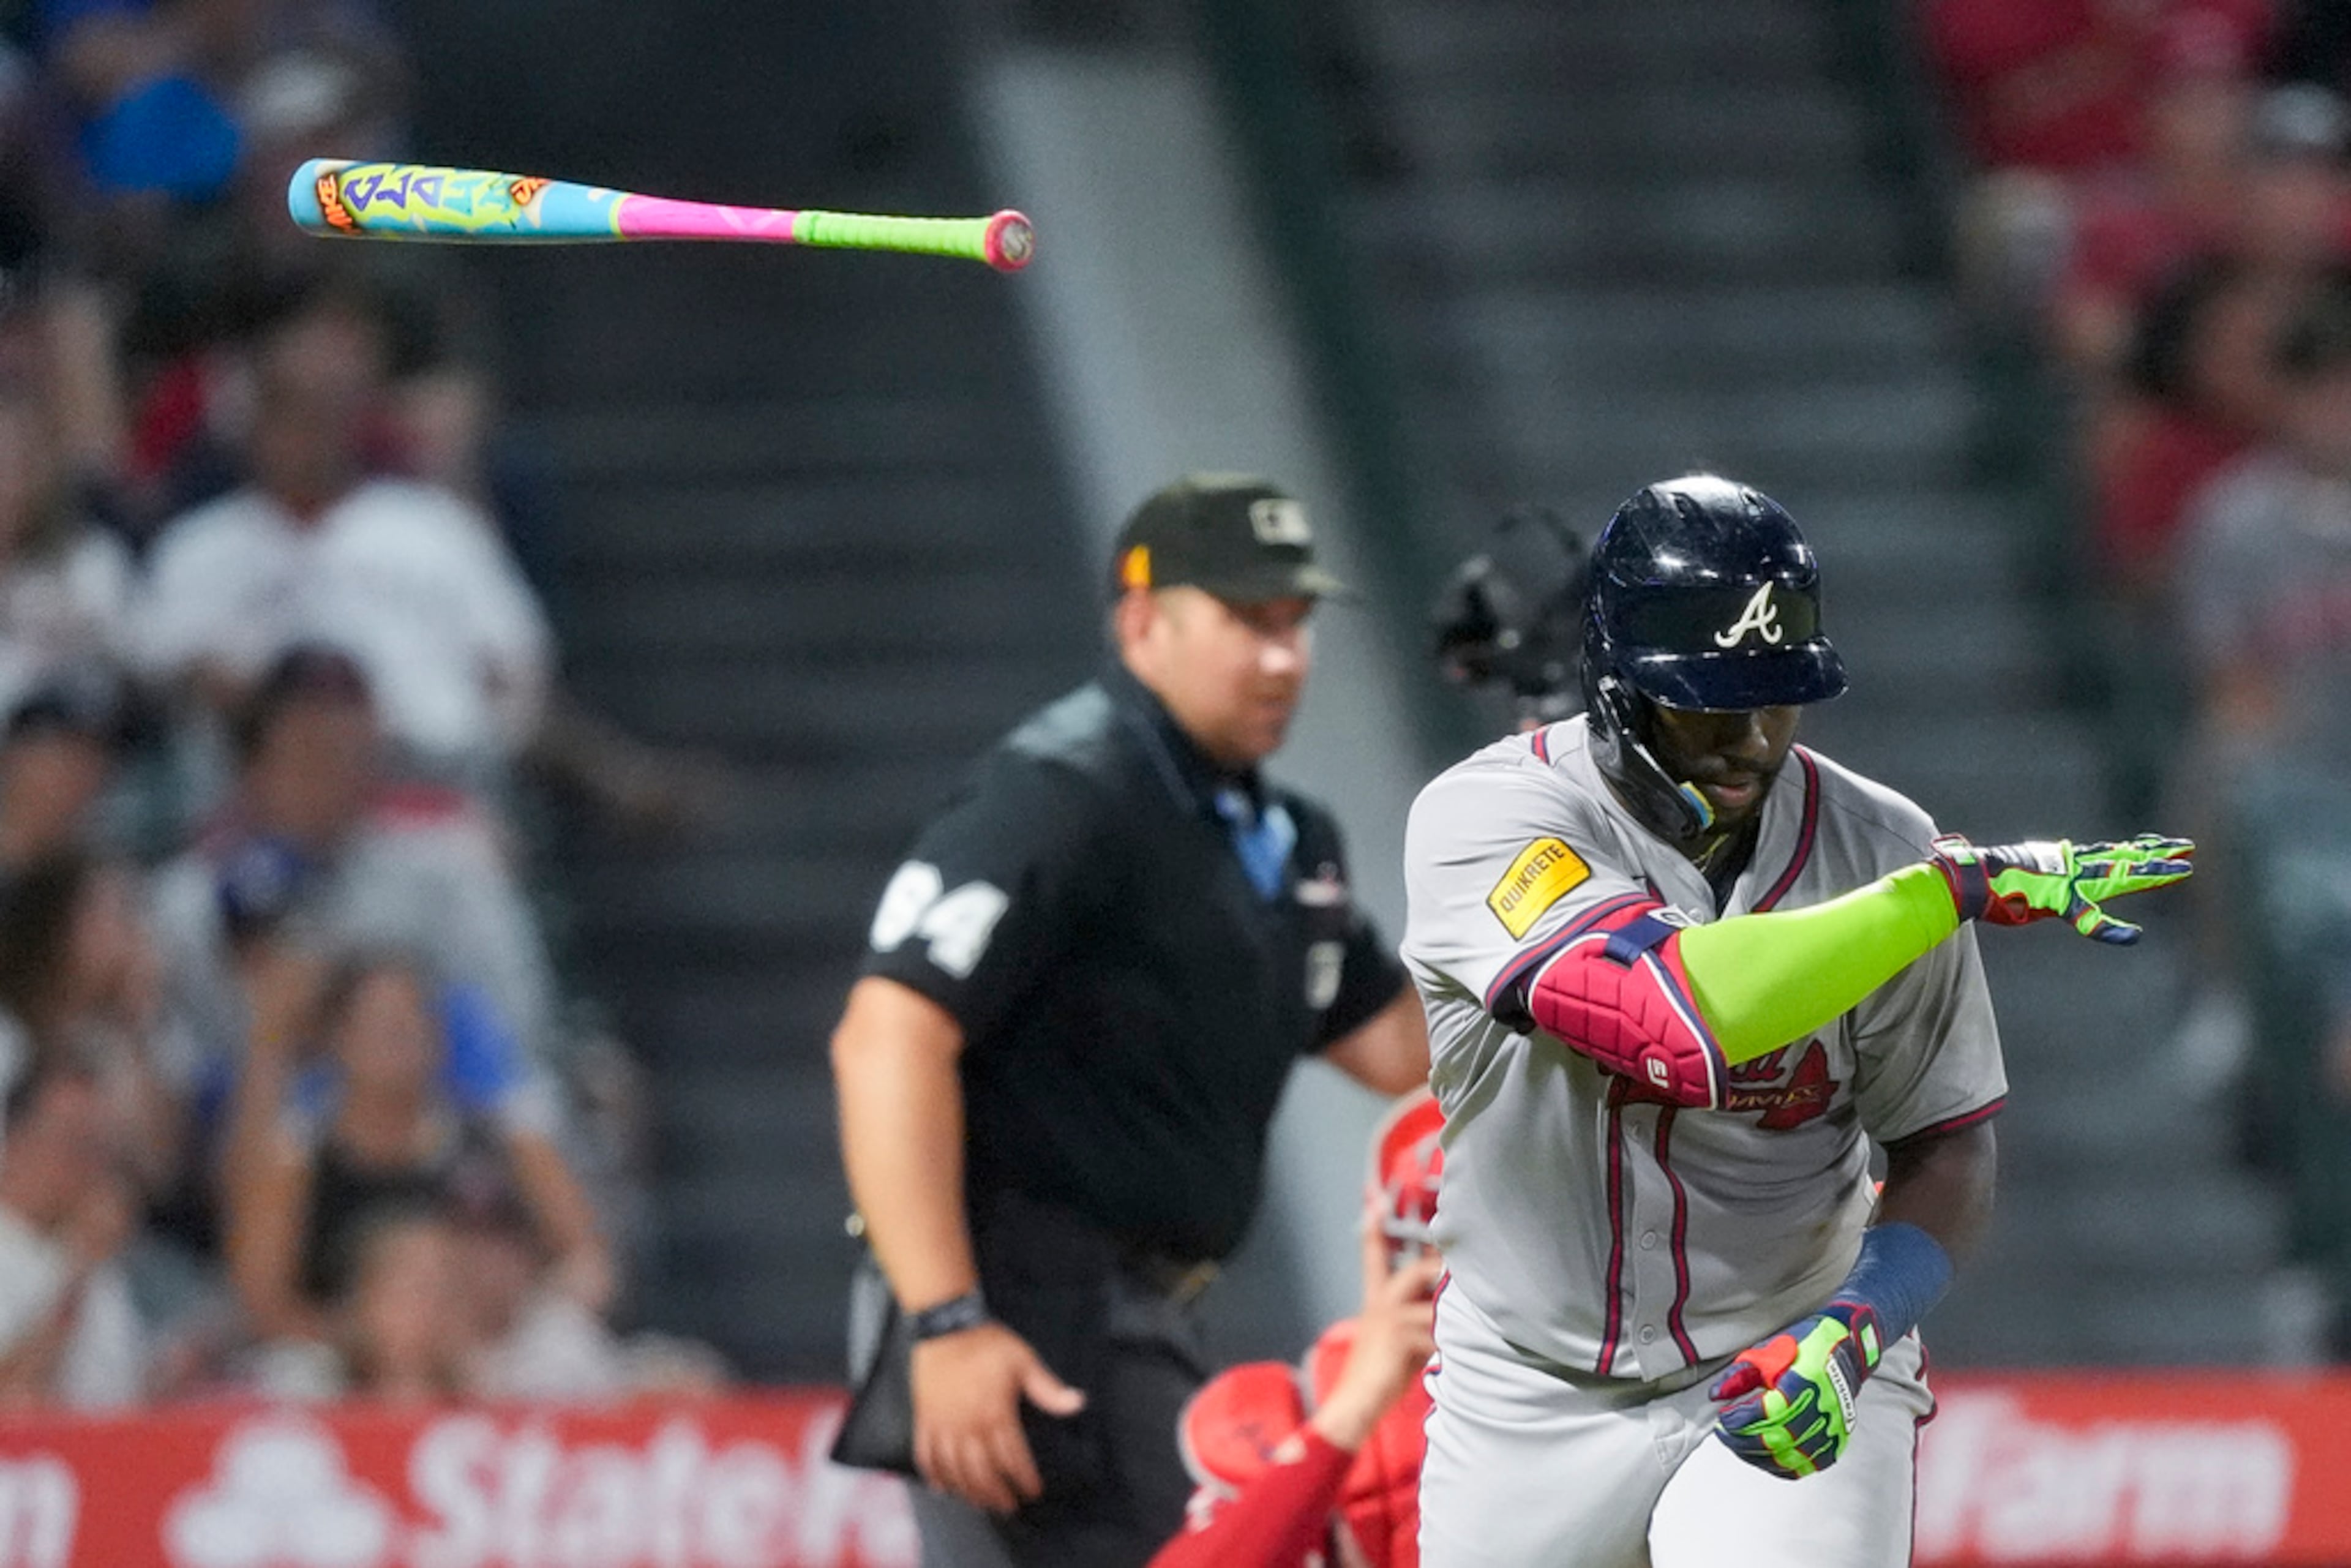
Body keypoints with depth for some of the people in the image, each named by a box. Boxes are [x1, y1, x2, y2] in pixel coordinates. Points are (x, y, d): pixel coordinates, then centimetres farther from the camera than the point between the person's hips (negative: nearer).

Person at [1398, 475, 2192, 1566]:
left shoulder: (1875, 850, -9)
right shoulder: (1485, 818, -17)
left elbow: (1949, 1151, -2)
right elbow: (1674, 1019, -33)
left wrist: (1854, 1330, -22)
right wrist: (1960, 886, -31)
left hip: (1795, 1384, 0)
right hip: (1529, 1402, 0)